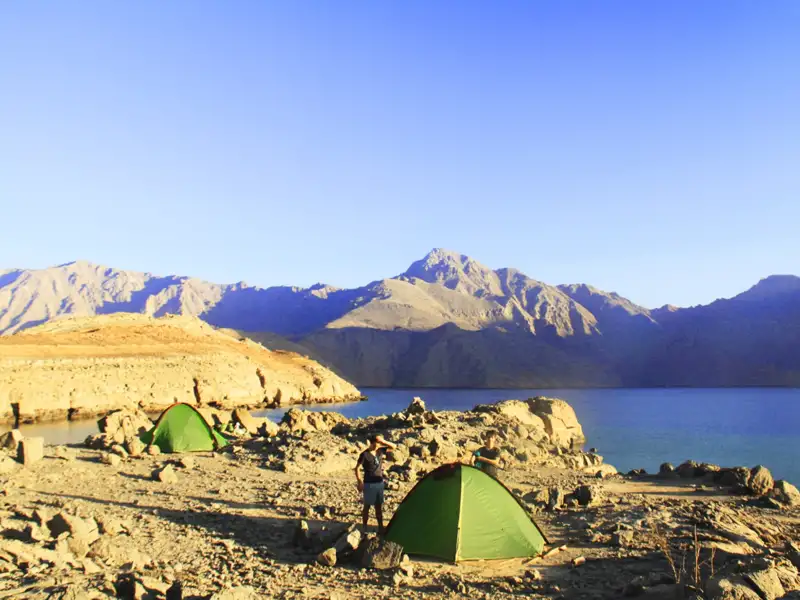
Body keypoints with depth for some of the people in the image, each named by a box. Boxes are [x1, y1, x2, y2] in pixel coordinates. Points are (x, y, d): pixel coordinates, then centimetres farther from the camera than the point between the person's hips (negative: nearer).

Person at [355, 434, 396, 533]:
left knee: (379, 506, 12)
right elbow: (357, 468, -10)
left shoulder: (380, 451, 1)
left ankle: (380, 527, 20)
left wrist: (383, 442, -11)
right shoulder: (365, 454, -14)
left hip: (380, 483, 6)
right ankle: (364, 527, 13)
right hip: (369, 484, -6)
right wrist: (359, 482, -14)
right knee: (367, 506, 4)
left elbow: (393, 446, 5)